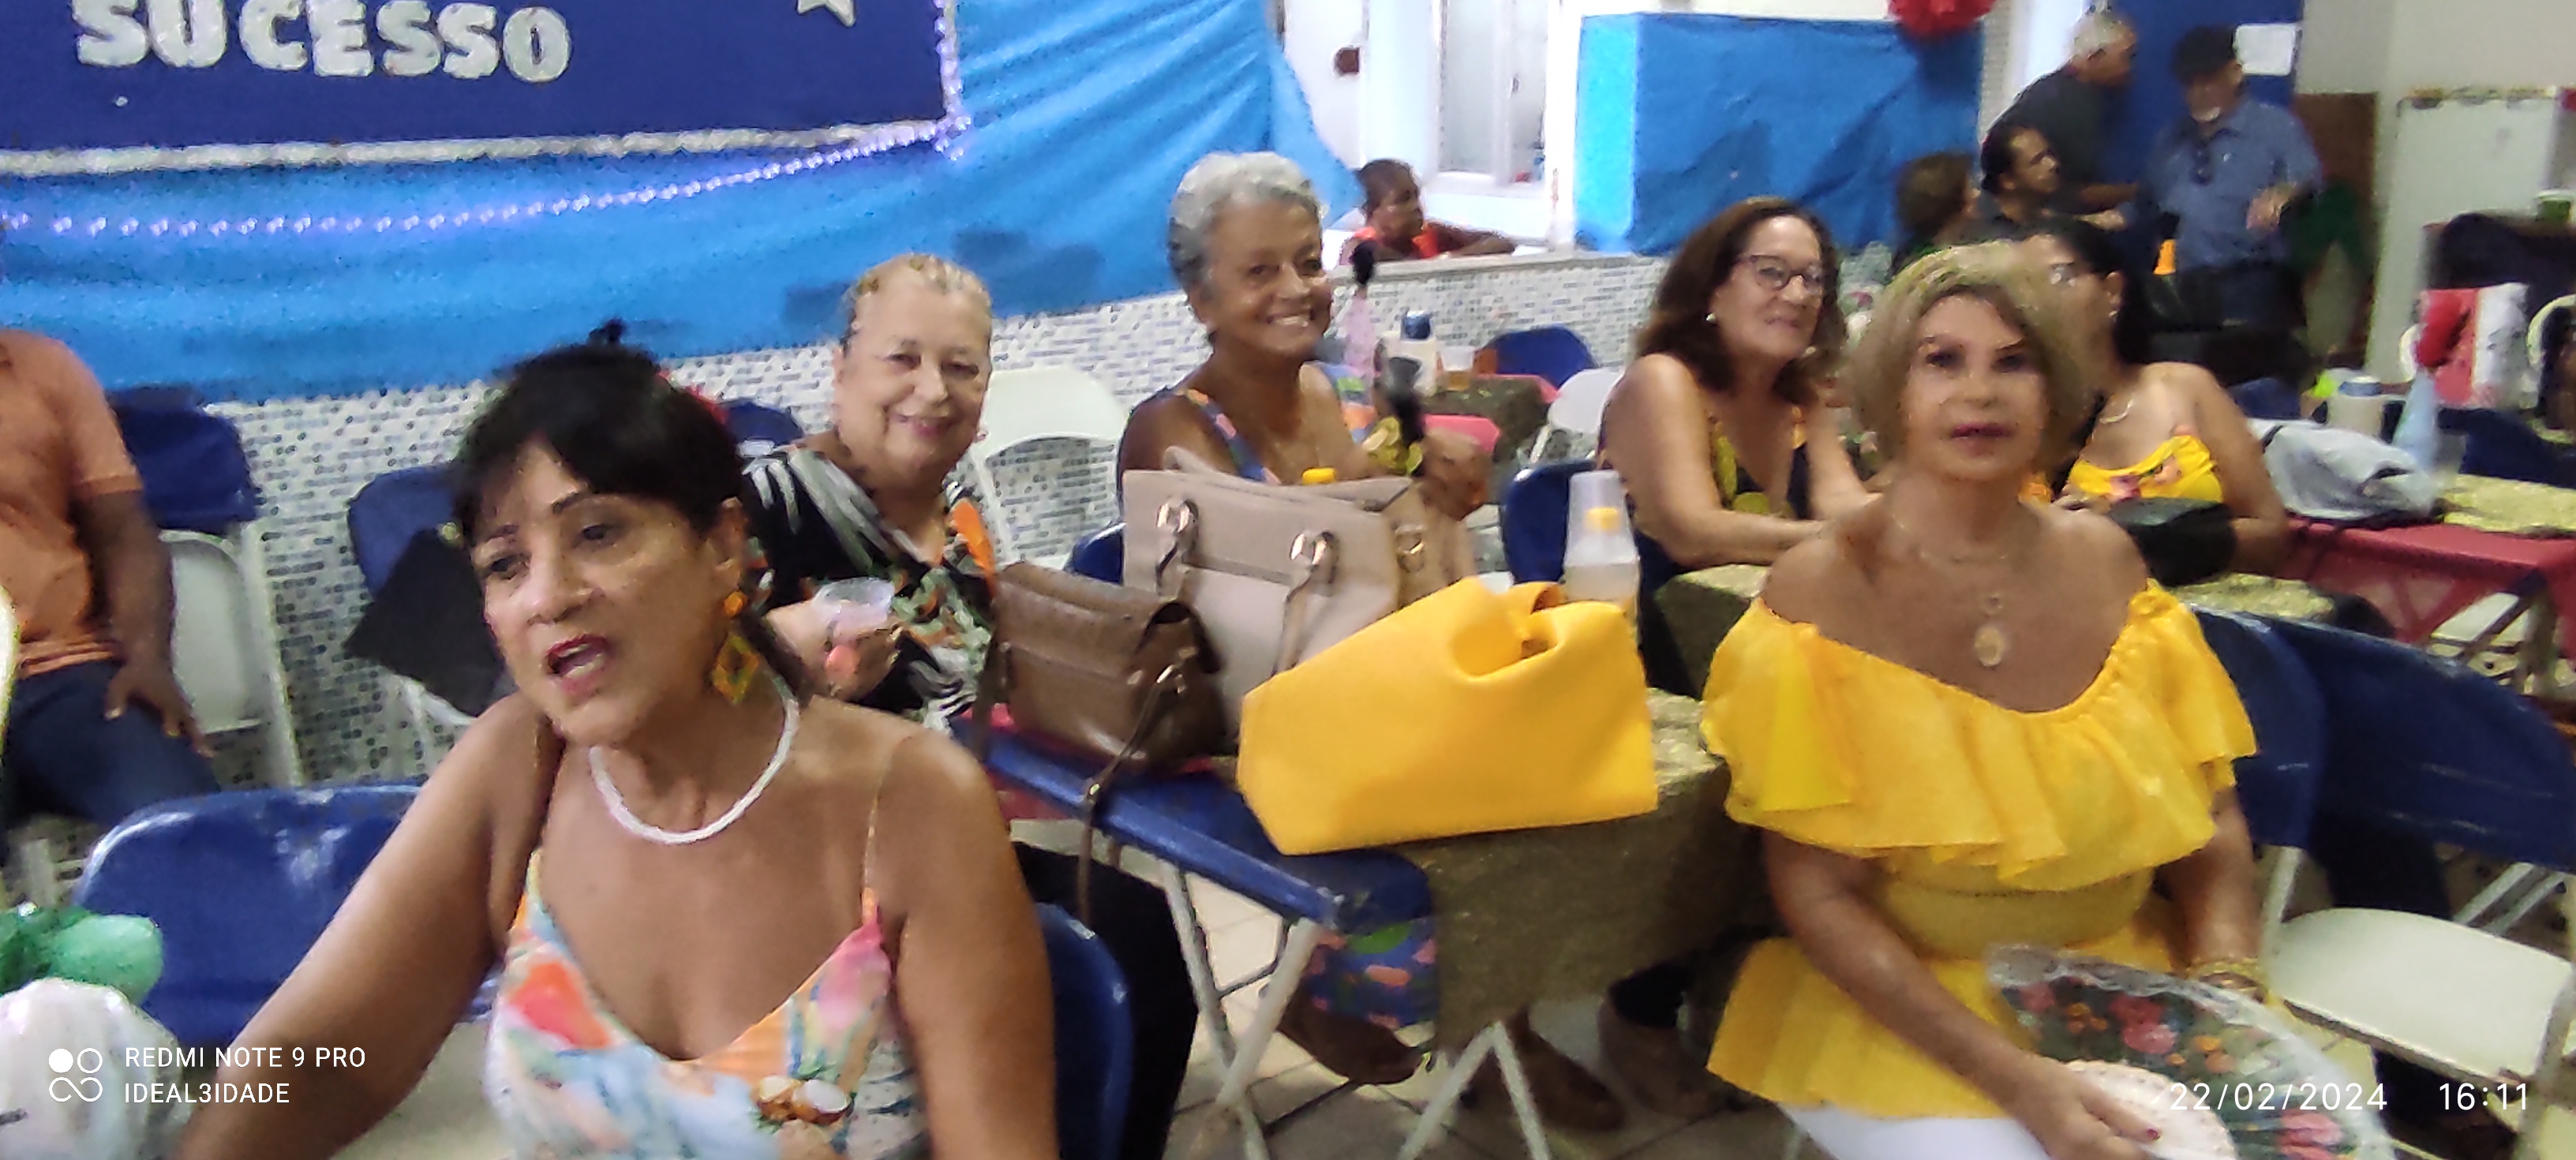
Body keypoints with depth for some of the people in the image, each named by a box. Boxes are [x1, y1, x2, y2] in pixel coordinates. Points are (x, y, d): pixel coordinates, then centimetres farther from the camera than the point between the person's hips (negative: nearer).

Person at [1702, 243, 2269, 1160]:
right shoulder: (1823, 591, -12)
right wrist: (2012, 1078, -21)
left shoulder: (2101, 560, 2)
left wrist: (2226, 984, -11)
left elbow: (2210, 820, 7)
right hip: (1903, 1009, -4)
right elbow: (1819, 895, -13)